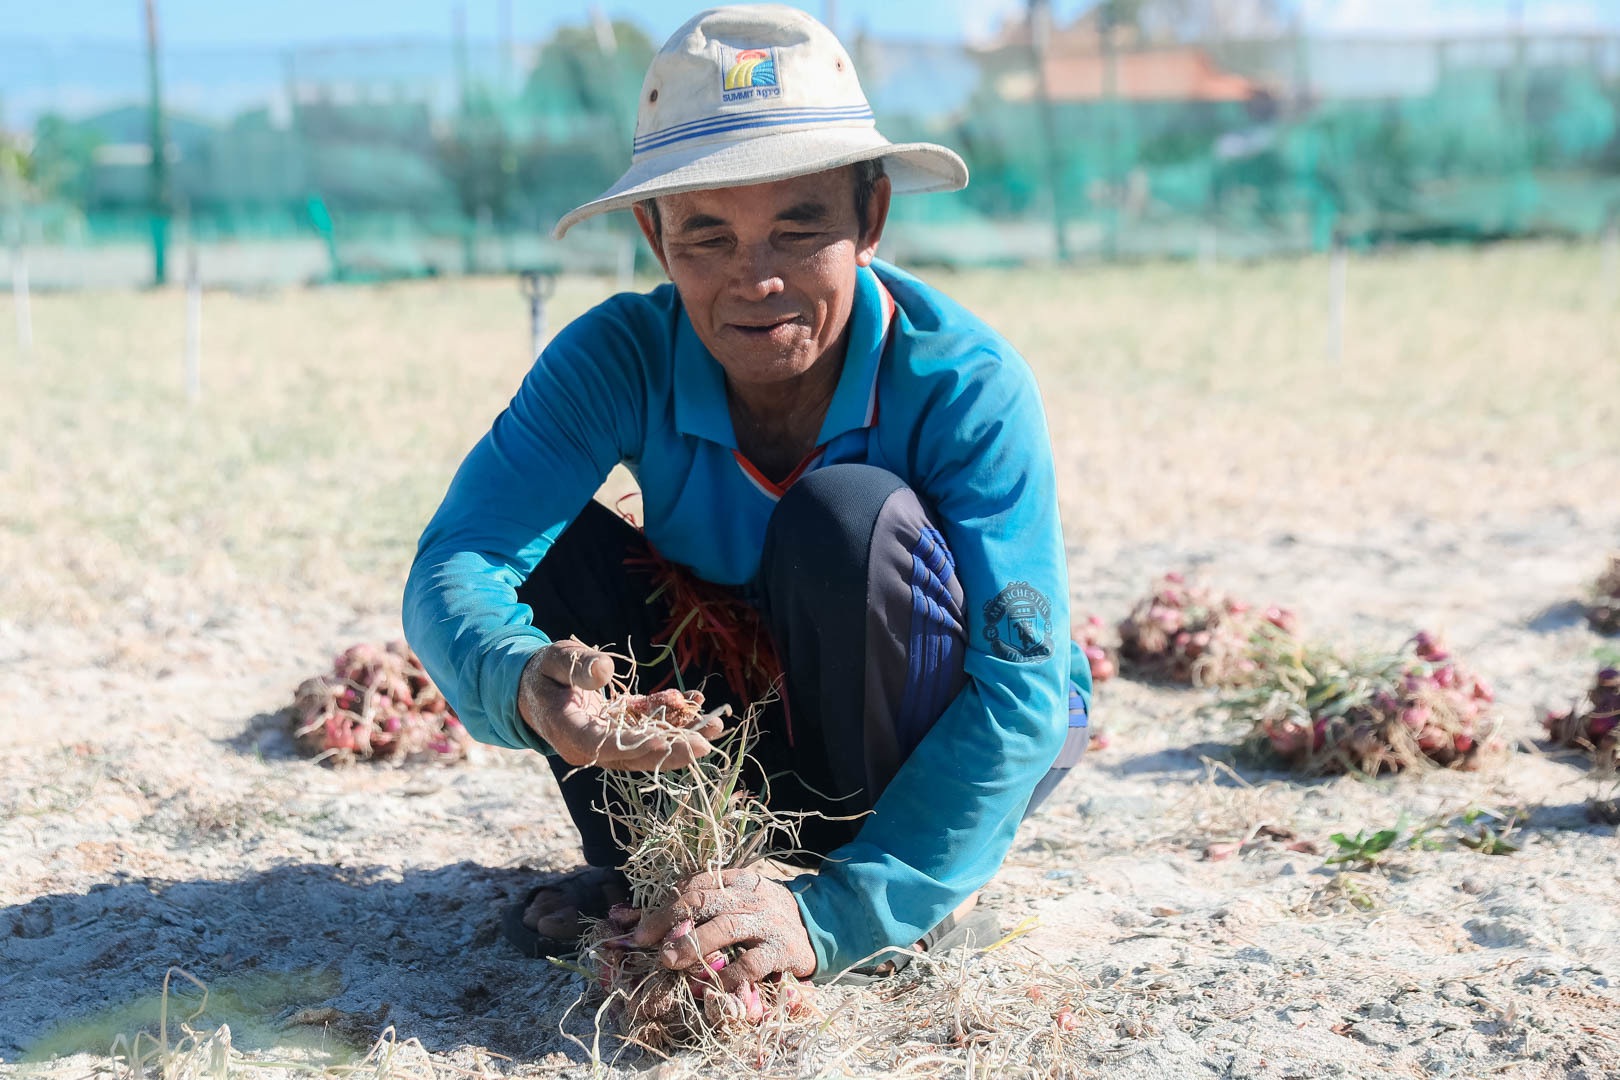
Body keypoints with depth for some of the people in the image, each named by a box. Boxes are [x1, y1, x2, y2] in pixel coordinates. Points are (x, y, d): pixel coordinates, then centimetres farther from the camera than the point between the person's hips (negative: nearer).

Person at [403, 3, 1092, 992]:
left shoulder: (967, 383, -27)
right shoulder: (621, 360, -19)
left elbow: (1024, 686, -32)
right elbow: (451, 569, -27)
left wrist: (836, 913, -42)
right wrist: (522, 684, -53)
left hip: (936, 755, -2)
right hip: (733, 748, 3)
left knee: (851, 515, -32)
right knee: (547, 535, -19)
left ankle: (916, 901, -10)